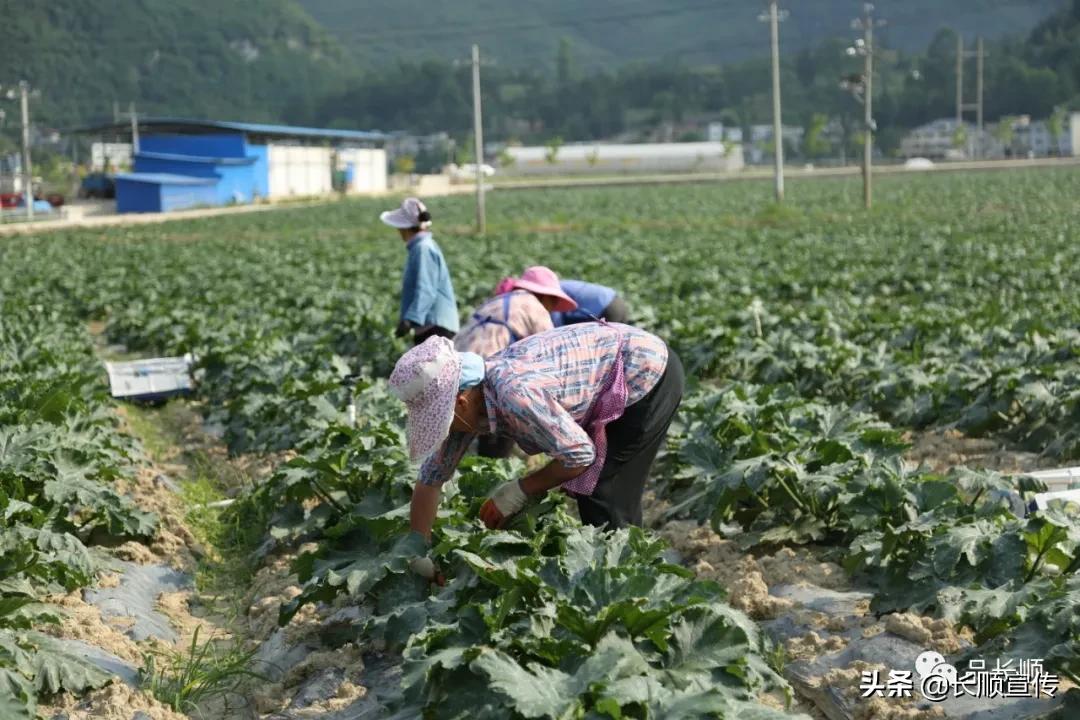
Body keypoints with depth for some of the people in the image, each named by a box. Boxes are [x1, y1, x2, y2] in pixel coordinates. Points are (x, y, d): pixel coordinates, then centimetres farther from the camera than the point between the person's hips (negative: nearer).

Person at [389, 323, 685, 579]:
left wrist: (519, 492, -14)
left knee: (605, 501, -7)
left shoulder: (514, 393, -35)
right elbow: (430, 478, 2)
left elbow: (580, 455, -25)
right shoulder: (467, 398, -7)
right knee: (586, 492, 13)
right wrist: (419, 557, 3)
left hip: (651, 375, -8)